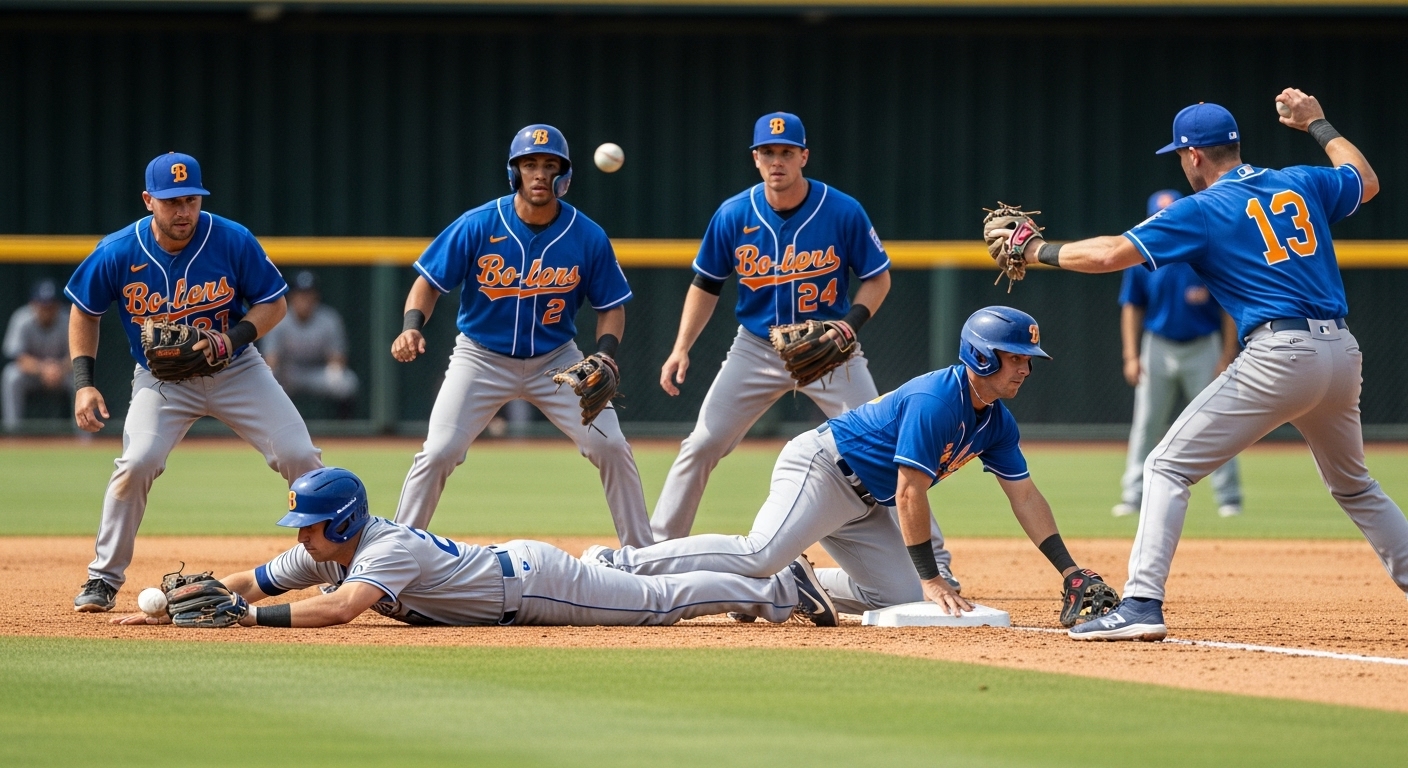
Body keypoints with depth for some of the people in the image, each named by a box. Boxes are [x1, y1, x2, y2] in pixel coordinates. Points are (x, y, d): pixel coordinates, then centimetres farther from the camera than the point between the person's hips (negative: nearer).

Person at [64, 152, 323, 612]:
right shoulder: (118, 253, -16)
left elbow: (275, 303, -7)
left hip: (236, 370, 1)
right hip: (161, 379, -1)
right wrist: (83, 383, -9)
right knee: (138, 462, -22)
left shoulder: (233, 241, -18)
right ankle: (103, 579, -7)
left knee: (299, 456, -9)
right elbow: (85, 312, 0)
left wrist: (236, 336, -26)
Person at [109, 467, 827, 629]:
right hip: (511, 567, 7)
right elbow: (246, 582, -1)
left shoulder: (385, 551, -31)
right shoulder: (319, 553, -5)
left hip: (532, 581, -7)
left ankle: (774, 587, 13)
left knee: (655, 601, 4)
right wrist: (171, 607, -15)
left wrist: (254, 615, -46)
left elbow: (341, 609, -49)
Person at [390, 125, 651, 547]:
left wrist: (605, 355, -20)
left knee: (611, 448, -9)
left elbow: (611, 306, -1)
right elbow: (429, 283, -9)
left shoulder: (588, 237, -12)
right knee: (438, 453, -12)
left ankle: (642, 554, 5)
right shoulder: (477, 226, -16)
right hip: (482, 358, -1)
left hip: (556, 362, 1)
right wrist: (412, 327, -29)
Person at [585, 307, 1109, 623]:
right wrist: (931, 578, -22)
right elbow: (910, 492, -24)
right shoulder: (935, 401, -22)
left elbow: (1024, 496, 12)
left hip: (864, 503, 9)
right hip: (820, 467, -9)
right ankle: (615, 564, -30)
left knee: (902, 597, -1)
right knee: (761, 554, -29)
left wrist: (1069, 571, 6)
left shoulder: (997, 424, 7)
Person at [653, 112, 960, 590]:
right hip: (757, 349, 2)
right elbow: (707, 284, 4)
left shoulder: (844, 213, -14)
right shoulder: (733, 217, -9)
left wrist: (852, 321, -22)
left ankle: (934, 558, 0)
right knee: (700, 447, -4)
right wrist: (681, 349, -6)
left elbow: (877, 277, -3)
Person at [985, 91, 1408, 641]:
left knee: (1168, 468, -2)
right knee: (1353, 486, 28)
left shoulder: (1204, 210, -1)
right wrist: (1317, 125, 45)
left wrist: (1036, 251, 6)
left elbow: (1109, 254, -7)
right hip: (1342, 354, 7)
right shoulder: (1301, 184, 15)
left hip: (1277, 354, -6)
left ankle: (1142, 604, -14)